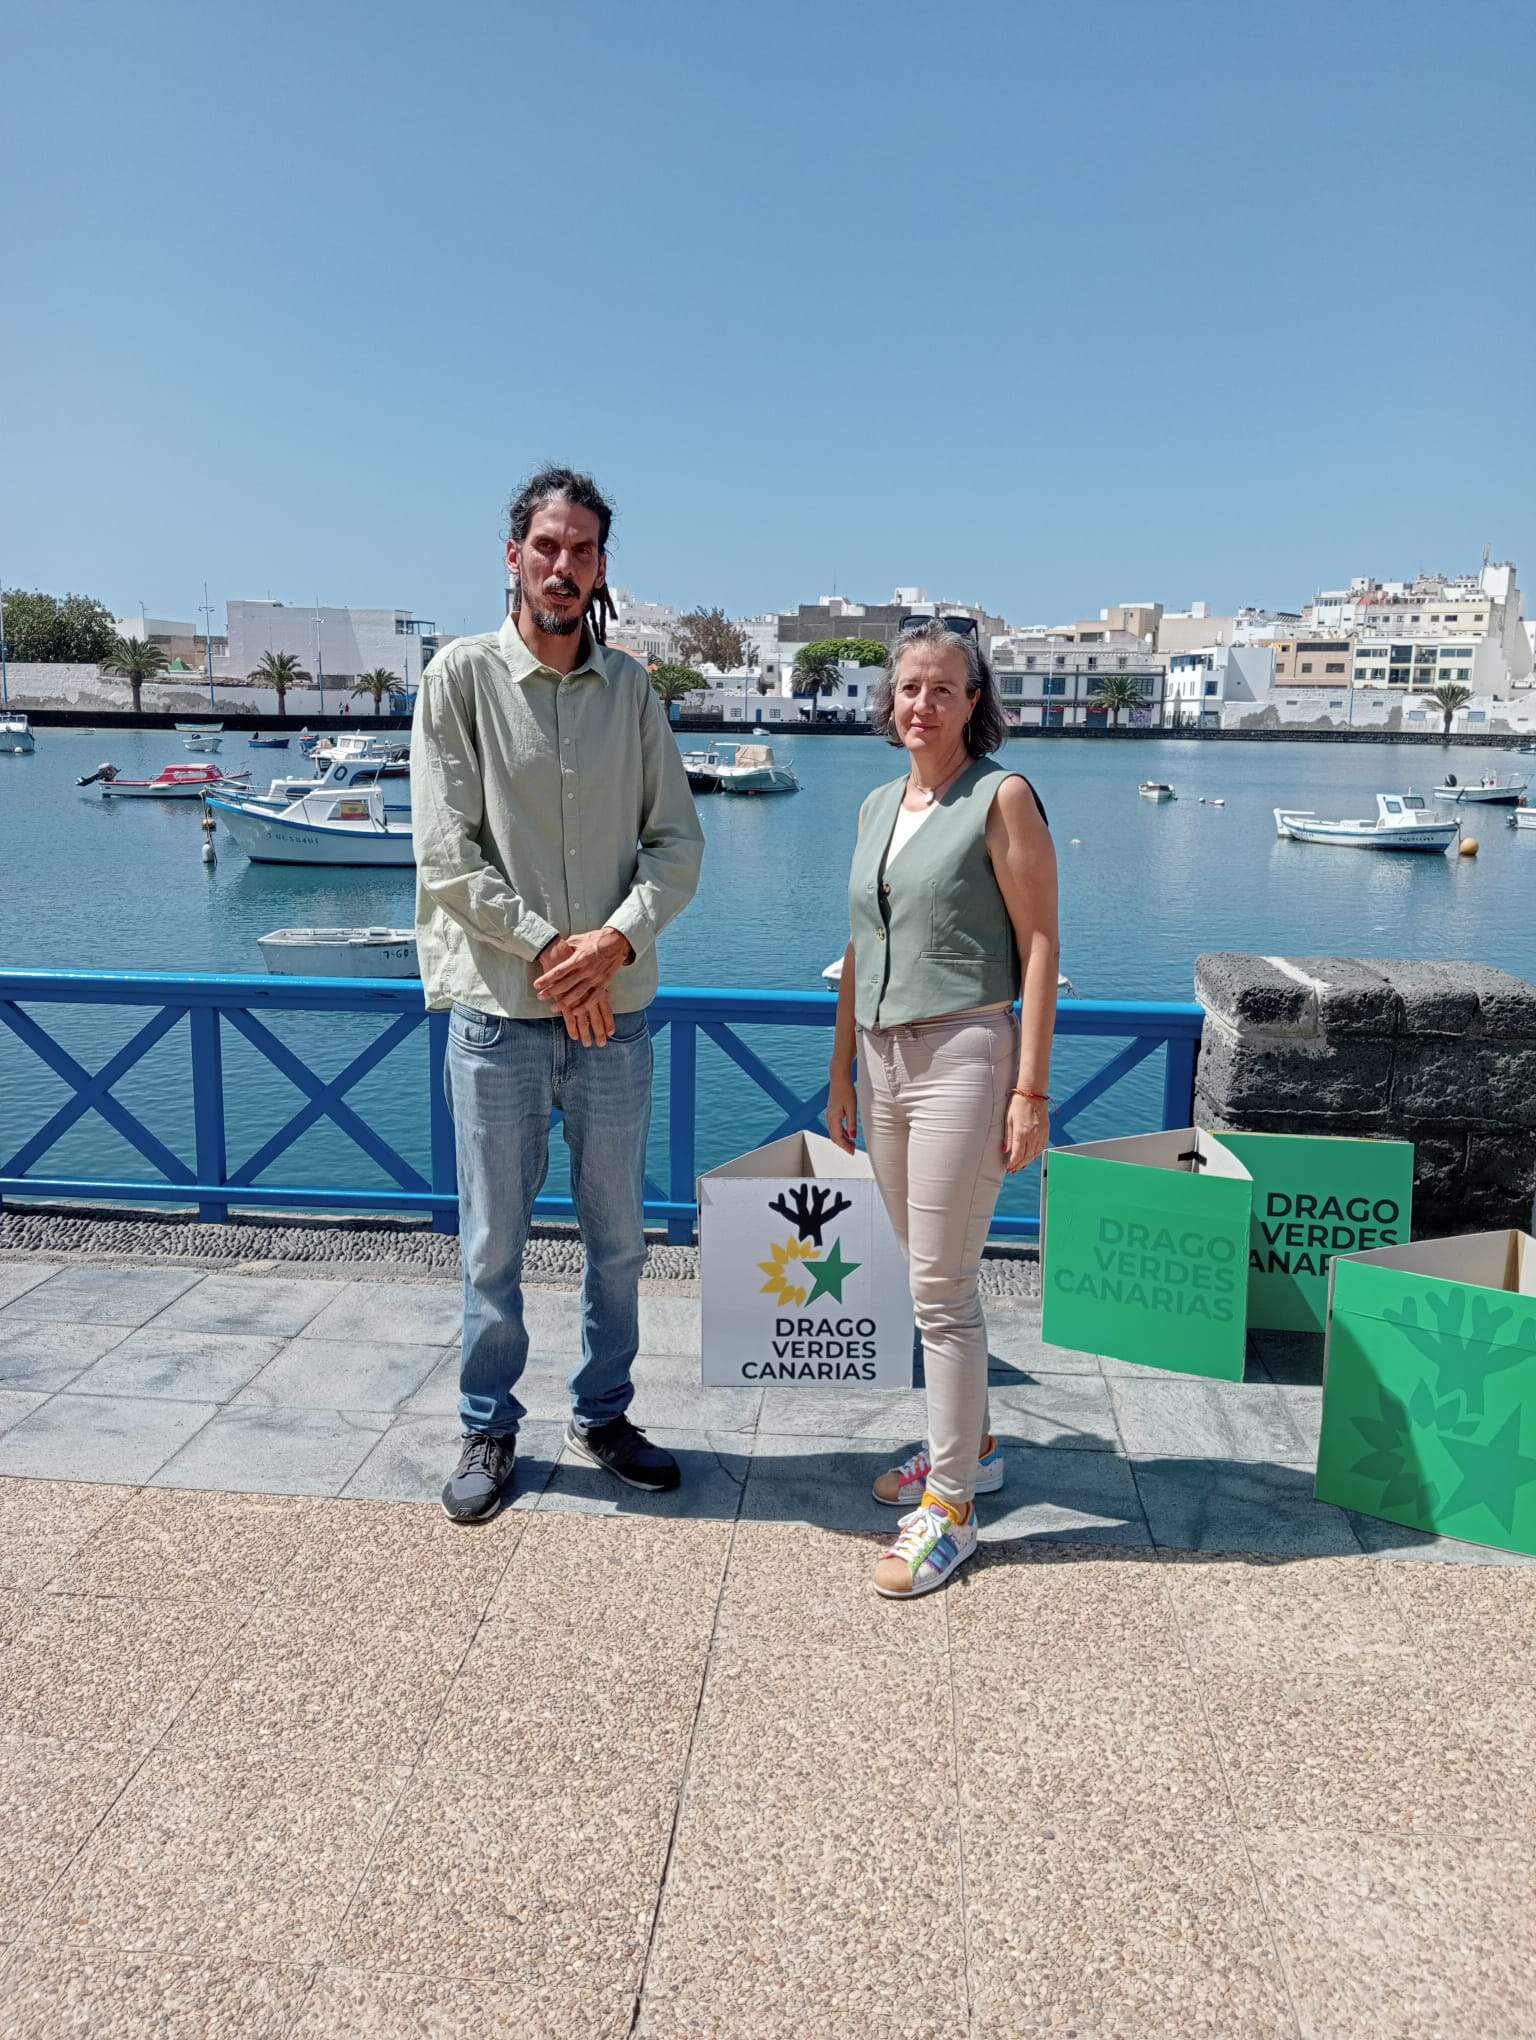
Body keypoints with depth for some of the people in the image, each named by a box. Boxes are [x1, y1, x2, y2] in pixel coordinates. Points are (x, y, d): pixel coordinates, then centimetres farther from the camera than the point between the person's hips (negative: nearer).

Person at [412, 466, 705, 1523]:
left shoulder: (632, 685, 6)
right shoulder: (463, 675, -2)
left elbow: (678, 841, 2)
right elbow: (448, 855, -8)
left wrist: (616, 938, -14)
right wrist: (549, 947, -14)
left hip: (615, 1008, 3)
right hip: (499, 1010, -3)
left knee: (618, 1236, 14)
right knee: (494, 1243, 8)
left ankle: (604, 1414, 33)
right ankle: (490, 1429, 27)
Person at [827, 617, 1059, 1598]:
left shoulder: (1002, 797, -6)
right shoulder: (877, 806, 14)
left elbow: (1040, 946, -10)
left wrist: (1032, 1088, -15)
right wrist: (842, 1068, 18)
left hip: (964, 1055, -7)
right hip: (885, 1058, 7)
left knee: (942, 1285, -5)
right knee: (930, 1274, 15)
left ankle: (949, 1507, 7)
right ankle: (970, 1446, 33)